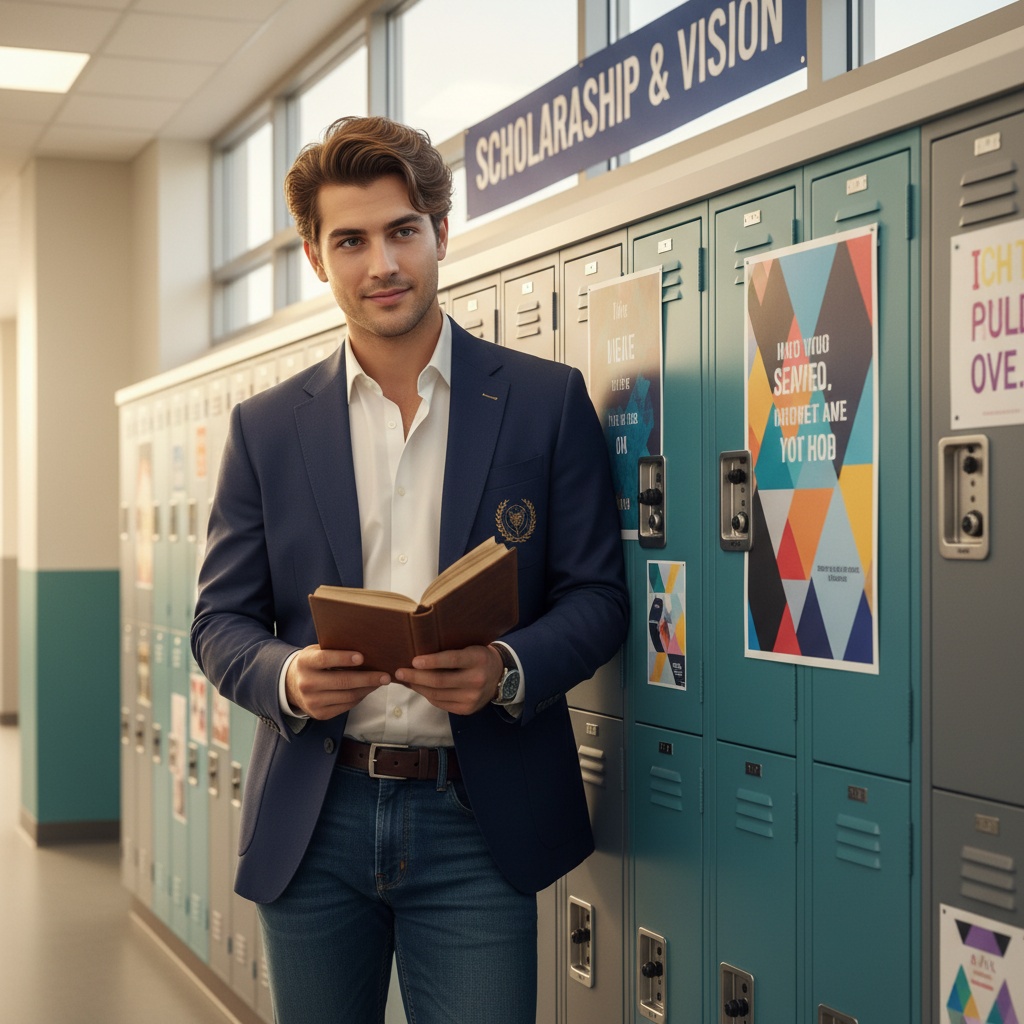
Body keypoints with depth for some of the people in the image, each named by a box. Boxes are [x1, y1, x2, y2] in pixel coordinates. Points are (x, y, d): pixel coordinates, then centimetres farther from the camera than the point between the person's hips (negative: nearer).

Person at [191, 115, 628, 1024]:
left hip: (475, 824, -2)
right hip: (312, 823, 2)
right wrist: (287, 676, -15)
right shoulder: (266, 428, 6)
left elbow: (597, 597, 1)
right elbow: (221, 622, 7)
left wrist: (507, 669, -18)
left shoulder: (548, 401, 1)